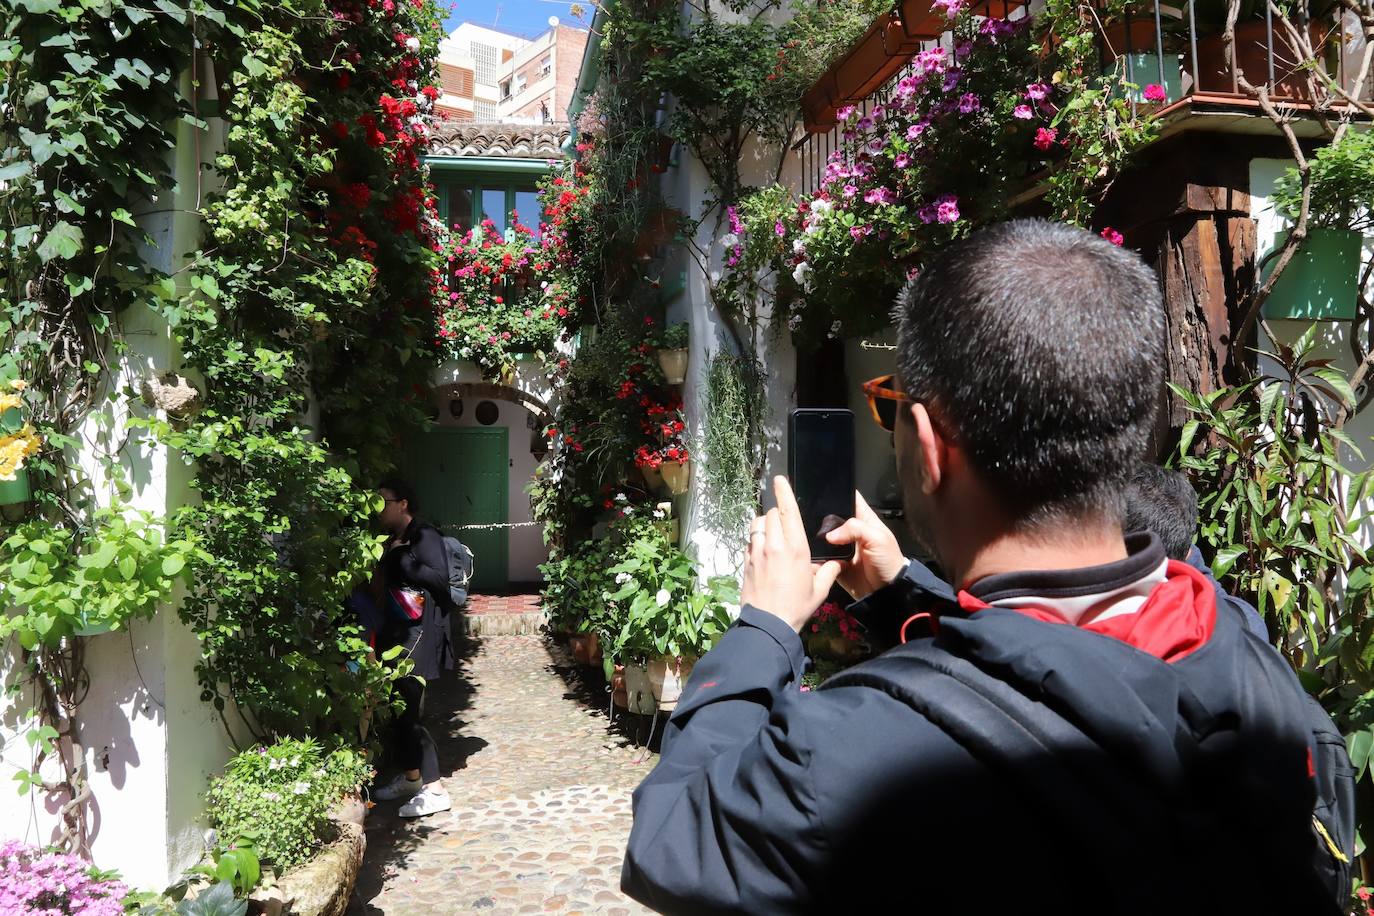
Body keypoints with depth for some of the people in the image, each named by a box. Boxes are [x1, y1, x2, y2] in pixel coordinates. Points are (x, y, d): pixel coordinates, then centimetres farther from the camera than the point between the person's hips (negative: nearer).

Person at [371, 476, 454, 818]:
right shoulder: (393, 542, 16)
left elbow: (440, 578, -20)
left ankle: (434, 790, -5)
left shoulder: (424, 536, -10)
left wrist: (400, 559, -18)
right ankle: (410, 777, 29)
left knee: (406, 710, -10)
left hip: (420, 632, -9)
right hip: (398, 631, 9)